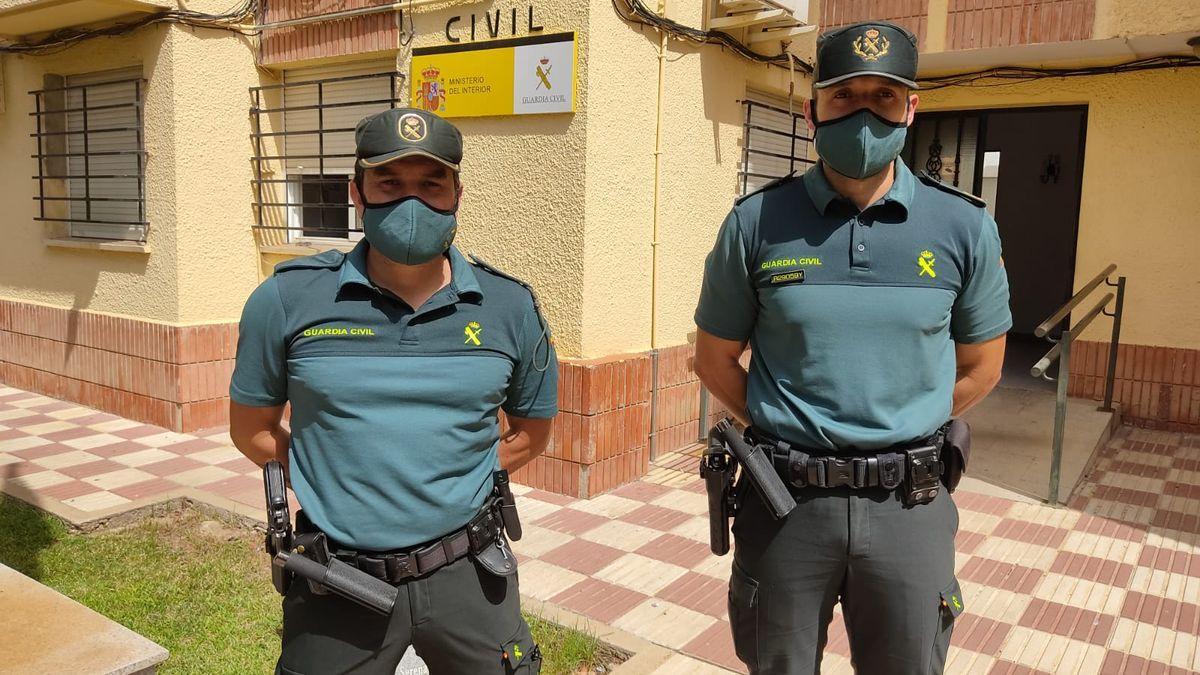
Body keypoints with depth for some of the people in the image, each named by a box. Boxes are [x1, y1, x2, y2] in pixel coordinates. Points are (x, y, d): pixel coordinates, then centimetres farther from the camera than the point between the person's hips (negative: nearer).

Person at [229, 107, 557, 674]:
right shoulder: (288, 300, -6)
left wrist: (454, 482, 0)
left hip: (469, 578, 1)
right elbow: (252, 429, 6)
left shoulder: (512, 308, -3)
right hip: (337, 590, -1)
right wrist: (334, 481, -2)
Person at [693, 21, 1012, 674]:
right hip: (784, 499, 0)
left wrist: (900, 435, 3)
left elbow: (980, 366, 9)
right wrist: (786, 432, 0)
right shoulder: (756, 223, -5)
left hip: (908, 503, 1)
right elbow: (716, 358, 4)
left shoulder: (965, 227, -2)